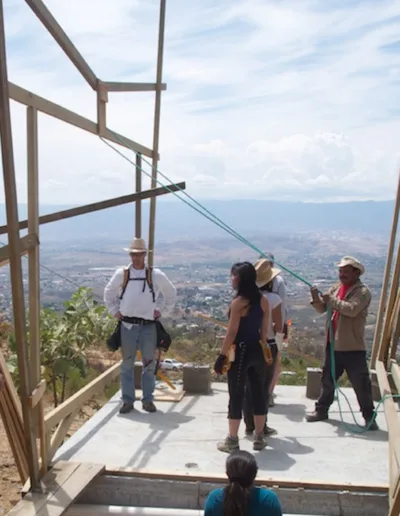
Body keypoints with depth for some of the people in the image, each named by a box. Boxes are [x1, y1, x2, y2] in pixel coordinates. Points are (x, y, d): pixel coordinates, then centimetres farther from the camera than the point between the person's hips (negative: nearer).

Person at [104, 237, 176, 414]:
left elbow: (171, 293, 14)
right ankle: (127, 400, 16)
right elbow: (109, 293, 17)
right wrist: (114, 312, 8)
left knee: (149, 364, 6)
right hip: (127, 325, 0)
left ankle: (148, 400, 18)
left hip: (149, 326, 0)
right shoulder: (121, 274, 2)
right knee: (127, 364, 7)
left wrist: (164, 311, 7)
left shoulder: (156, 275, 1)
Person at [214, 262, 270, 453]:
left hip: (240, 351, -7)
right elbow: (264, 330, 9)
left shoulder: (238, 302, -15)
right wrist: (261, 350, 18)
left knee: (236, 395, 3)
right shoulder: (263, 301, 5)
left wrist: (222, 356, -10)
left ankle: (232, 441, 12)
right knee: (258, 393, 14)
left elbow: (232, 332, -15)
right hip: (257, 350, 7)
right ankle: (259, 438, 24)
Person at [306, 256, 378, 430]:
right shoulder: (336, 288, 11)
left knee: (361, 383, 0)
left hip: (353, 347, -6)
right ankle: (321, 410, 30)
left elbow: (352, 309, -26)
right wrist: (317, 299, -12)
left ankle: (369, 416, 12)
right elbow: (322, 308, 8)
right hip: (333, 345, 7)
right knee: (327, 380, 17)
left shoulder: (362, 291, -10)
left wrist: (332, 300, -21)